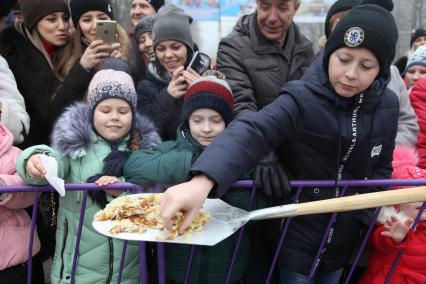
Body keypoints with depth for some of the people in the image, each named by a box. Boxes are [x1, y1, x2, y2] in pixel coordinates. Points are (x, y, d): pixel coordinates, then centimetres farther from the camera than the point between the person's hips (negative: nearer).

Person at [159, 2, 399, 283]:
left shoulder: (386, 106, -6)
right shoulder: (302, 99, -22)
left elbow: (381, 168, 7)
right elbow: (251, 132, -38)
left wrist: (363, 203, -11)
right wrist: (203, 181, -55)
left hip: (345, 241, 4)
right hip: (299, 239, -4)